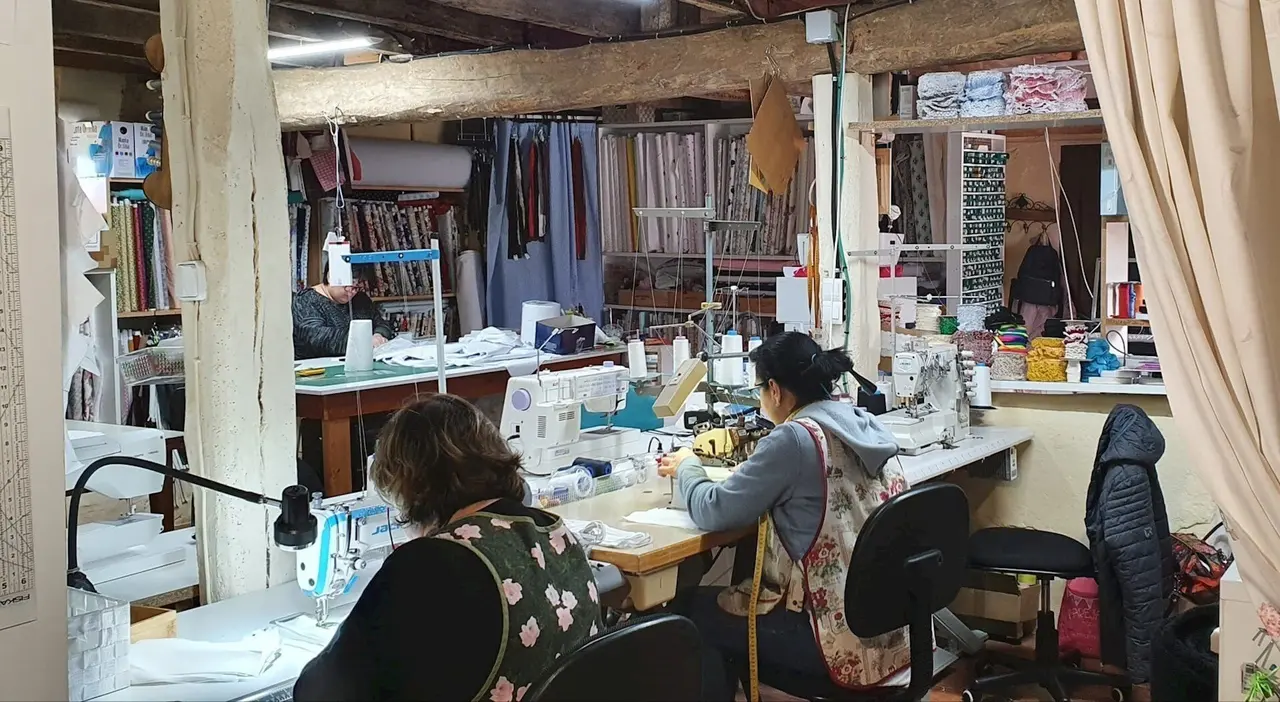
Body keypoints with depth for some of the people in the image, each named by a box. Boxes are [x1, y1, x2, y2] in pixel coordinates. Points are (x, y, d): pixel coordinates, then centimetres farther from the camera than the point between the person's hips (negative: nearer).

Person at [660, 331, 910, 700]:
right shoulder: (867, 426, 5)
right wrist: (754, 471, 15)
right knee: (746, 568, 28)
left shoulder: (795, 438, -18)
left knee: (692, 609, 12)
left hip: (840, 633, -8)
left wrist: (686, 467, 6)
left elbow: (714, 512, -12)